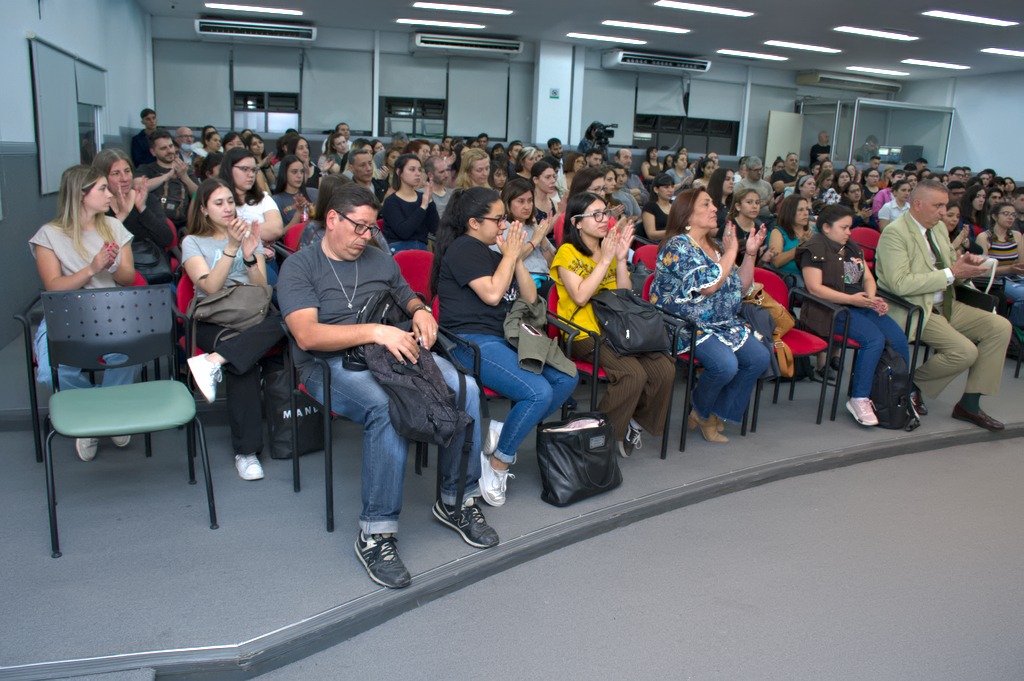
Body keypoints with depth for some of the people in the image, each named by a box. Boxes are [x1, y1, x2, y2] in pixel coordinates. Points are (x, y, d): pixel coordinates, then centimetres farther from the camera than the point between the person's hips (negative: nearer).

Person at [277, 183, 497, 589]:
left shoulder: (381, 260, 21)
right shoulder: (300, 267, 2)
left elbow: (409, 299, 32)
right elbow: (306, 335, -13)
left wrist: (421, 312, 6)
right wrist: (374, 332, -23)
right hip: (333, 364, -5)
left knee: (465, 389, -21)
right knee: (389, 409, -38)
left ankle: (458, 501, -4)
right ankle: (376, 533, -24)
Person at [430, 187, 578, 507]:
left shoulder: (493, 253, 21)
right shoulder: (464, 249, -4)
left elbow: (530, 298, 19)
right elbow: (492, 294, -15)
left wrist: (518, 258, 6)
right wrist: (510, 255, -3)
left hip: (504, 339, 9)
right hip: (472, 342, -9)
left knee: (566, 378, -9)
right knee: (539, 392, -27)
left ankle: (507, 435, -2)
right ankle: (497, 463, -7)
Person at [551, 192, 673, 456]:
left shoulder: (610, 249, 18)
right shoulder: (568, 253, -2)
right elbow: (580, 296, -17)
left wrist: (621, 259, -1)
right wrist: (605, 259, -13)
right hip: (584, 333, -6)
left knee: (665, 369, -16)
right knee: (633, 374, -28)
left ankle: (638, 421, 7)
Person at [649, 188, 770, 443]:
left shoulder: (716, 246, 15)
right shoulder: (677, 247, -12)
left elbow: (740, 287, 18)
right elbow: (709, 285, -24)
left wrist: (751, 253, 7)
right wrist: (731, 251, -12)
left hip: (723, 324, 9)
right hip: (687, 326, -8)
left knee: (759, 357, -10)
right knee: (725, 364, -29)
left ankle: (718, 414, 6)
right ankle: (700, 412, 2)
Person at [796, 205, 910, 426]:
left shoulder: (852, 248, 23)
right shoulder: (814, 250, -4)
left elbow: (868, 278, 21)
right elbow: (814, 287, -15)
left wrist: (872, 298, -1)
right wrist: (851, 299, -19)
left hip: (861, 305, 8)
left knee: (899, 339, -13)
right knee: (875, 339, -28)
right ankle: (859, 400, -20)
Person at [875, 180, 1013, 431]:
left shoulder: (939, 228, 12)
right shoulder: (894, 233, -15)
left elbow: (952, 268, 23)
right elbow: (900, 284, -26)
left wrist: (966, 263, -2)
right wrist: (951, 273, -21)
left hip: (945, 305, 9)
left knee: (1000, 327, -4)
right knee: (965, 351, -24)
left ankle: (969, 404, 0)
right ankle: (912, 383, 2)